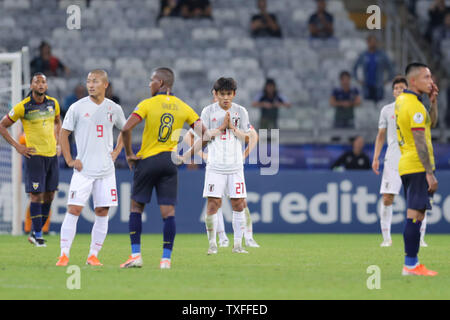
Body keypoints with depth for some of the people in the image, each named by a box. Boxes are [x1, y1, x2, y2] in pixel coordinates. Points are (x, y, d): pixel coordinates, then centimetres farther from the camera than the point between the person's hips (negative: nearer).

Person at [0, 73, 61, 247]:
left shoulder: (53, 103, 5)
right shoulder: (23, 107, -10)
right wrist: (17, 146, -7)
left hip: (52, 154, 6)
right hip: (34, 155, -6)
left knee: (49, 195, 6)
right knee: (36, 195, -7)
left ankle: (35, 233, 16)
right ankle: (38, 235, 0)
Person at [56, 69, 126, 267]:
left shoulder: (114, 109, 7)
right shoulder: (77, 108, -1)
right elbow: (64, 133, 5)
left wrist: (116, 151, 12)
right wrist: (69, 160, -1)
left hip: (106, 170, 3)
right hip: (83, 169, -3)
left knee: (102, 212, 1)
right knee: (73, 210, -9)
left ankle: (93, 255, 9)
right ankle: (64, 254, -6)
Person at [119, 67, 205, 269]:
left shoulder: (148, 104, -7)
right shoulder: (182, 107, 5)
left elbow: (126, 129, -17)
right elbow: (201, 130, 3)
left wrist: (129, 154, -7)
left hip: (147, 161, -3)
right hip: (170, 162, 3)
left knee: (136, 207, 10)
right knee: (168, 212, 1)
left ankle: (136, 255, 4)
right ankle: (166, 258, -4)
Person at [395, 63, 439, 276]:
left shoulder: (402, 101, 15)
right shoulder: (415, 106, -15)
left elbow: (430, 124, 24)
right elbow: (420, 142, -20)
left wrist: (433, 100, 13)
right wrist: (430, 173, -20)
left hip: (405, 165, 10)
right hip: (417, 166, -10)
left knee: (414, 216, 11)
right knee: (415, 215, -10)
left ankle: (411, 263, 11)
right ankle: (411, 265, -12)